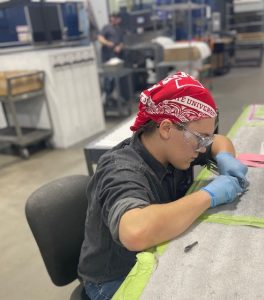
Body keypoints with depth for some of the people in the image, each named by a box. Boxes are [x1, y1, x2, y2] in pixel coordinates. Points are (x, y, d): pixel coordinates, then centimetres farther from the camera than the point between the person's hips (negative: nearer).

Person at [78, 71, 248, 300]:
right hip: (118, 281, -6)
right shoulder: (123, 172, -30)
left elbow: (219, 140, 8)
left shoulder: (171, 149, -9)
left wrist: (224, 158, -15)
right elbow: (136, 233, -50)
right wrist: (208, 195, -37)